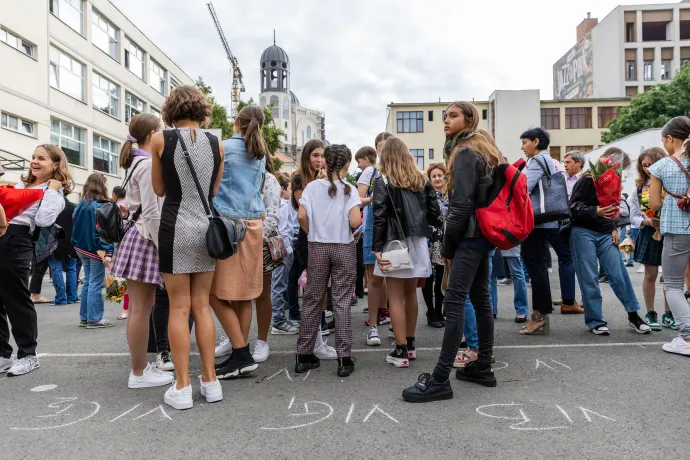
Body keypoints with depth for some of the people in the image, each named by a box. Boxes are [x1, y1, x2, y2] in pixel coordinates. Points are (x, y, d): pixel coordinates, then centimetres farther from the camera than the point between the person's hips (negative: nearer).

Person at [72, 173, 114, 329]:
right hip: (95, 250, -8)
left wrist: (79, 245, 21)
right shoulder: (100, 206, -15)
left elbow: (76, 226, 15)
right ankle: (94, 319, 1)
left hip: (82, 248, 9)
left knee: (88, 282, 15)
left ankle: (84, 317, 20)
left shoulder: (82, 204, 10)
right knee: (96, 284, -3)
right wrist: (106, 253, -22)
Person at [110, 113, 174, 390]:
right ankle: (139, 373, 5)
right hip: (146, 239, -10)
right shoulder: (148, 164, -14)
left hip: (139, 236, 10)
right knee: (140, 309, -3)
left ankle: (141, 364, 24)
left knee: (140, 308, 14)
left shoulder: (138, 162, 17)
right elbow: (152, 213, -20)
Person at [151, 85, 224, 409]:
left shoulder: (161, 139, -3)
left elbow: (159, 189, 8)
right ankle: (211, 381, 16)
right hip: (206, 228, 3)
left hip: (176, 228, -3)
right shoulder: (216, 144, 5)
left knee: (179, 308, 3)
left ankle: (182, 388, 8)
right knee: (202, 306, 11)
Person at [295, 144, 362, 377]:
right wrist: (361, 220, 6)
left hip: (317, 248, 2)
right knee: (342, 302, 3)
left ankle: (304, 355, 18)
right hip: (344, 249, -2)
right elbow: (354, 222, -16)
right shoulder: (349, 190, -7)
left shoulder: (312, 186, 0)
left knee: (312, 300, 10)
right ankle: (344, 358, 6)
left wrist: (312, 233, 8)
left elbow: (301, 216, -8)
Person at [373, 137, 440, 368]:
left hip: (395, 243, -5)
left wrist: (376, 248, -11)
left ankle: (401, 351, 3)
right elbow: (434, 213, 6)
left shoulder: (383, 181, -6)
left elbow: (379, 217, -12)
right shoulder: (422, 179, 8)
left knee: (396, 297, 0)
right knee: (410, 293, 16)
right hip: (417, 242, 5)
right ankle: (410, 345, 25)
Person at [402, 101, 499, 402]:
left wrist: (447, 245, -11)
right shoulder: (482, 149, 19)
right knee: (480, 299, 12)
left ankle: (440, 380, -13)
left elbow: (461, 203, -19)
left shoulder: (464, 152, -11)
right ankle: (483, 368, 20)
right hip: (483, 233, 10)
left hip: (471, 235, -10)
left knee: (454, 301, -13)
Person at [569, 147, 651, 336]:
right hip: (583, 233, -6)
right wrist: (596, 211, -32)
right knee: (589, 279, -3)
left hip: (605, 235, 6)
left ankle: (633, 315, 13)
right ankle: (595, 321, 7)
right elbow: (574, 207, -16)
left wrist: (614, 229, 9)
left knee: (619, 274, 0)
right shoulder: (588, 179, -8)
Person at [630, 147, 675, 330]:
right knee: (650, 275, 7)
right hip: (649, 234, 1)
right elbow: (634, 217, 1)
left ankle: (668, 314, 22)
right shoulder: (639, 188, 2)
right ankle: (650, 314, 18)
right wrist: (649, 222, -17)